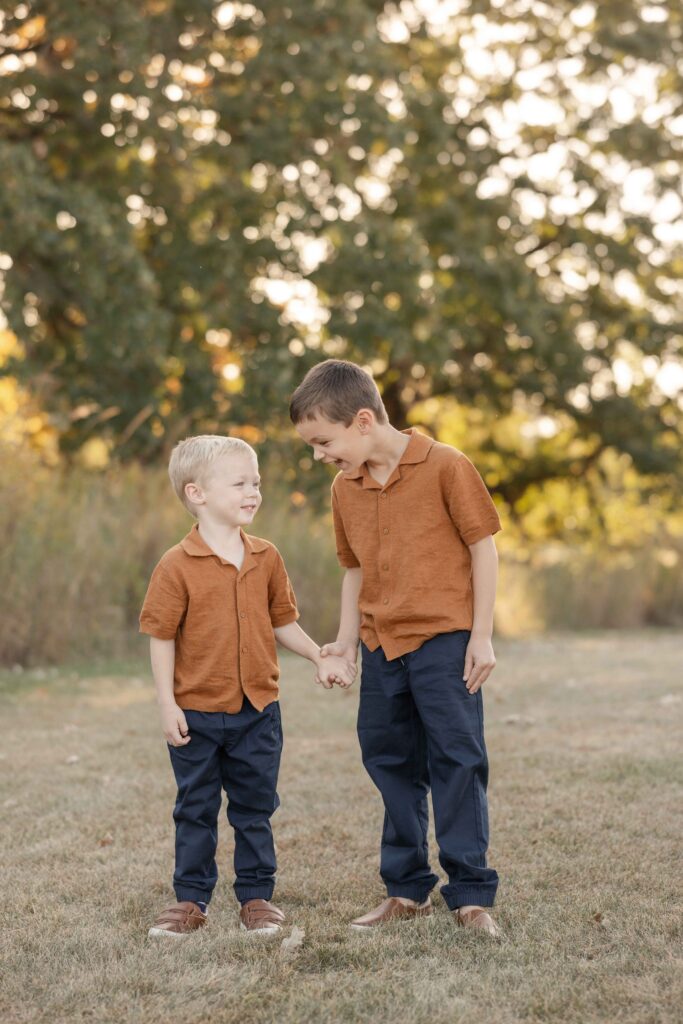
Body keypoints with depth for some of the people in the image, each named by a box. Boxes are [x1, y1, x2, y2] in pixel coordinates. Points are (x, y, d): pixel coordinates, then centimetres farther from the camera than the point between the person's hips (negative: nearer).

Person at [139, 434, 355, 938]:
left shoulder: (266, 557, 2)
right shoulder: (177, 566, -11)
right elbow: (161, 638, -8)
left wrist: (321, 658, 7)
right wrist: (168, 704, -11)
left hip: (258, 711, 3)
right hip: (196, 712, -3)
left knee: (255, 809, 11)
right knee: (196, 811, 9)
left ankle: (257, 897, 21)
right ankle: (191, 900, 19)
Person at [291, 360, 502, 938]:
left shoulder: (444, 467, -10)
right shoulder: (345, 489, 8)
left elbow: (483, 547, -7)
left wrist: (482, 636, -9)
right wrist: (346, 641, 9)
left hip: (444, 640, -6)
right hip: (382, 648, 6)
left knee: (456, 762, -5)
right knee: (392, 765, 12)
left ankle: (471, 895, 2)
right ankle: (407, 891, 23)